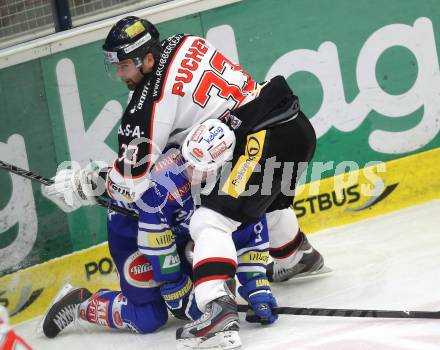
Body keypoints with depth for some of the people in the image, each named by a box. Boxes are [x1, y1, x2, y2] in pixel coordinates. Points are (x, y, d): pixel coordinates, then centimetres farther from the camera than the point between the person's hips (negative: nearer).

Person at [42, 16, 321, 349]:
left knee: (210, 221, -14)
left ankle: (218, 313, -30)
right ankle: (298, 257, 63)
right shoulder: (183, 43, 11)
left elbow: (132, 178, -7)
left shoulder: (151, 101, -11)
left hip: (263, 140, -10)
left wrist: (83, 185, 6)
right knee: (269, 202, 36)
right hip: (298, 125, 10)